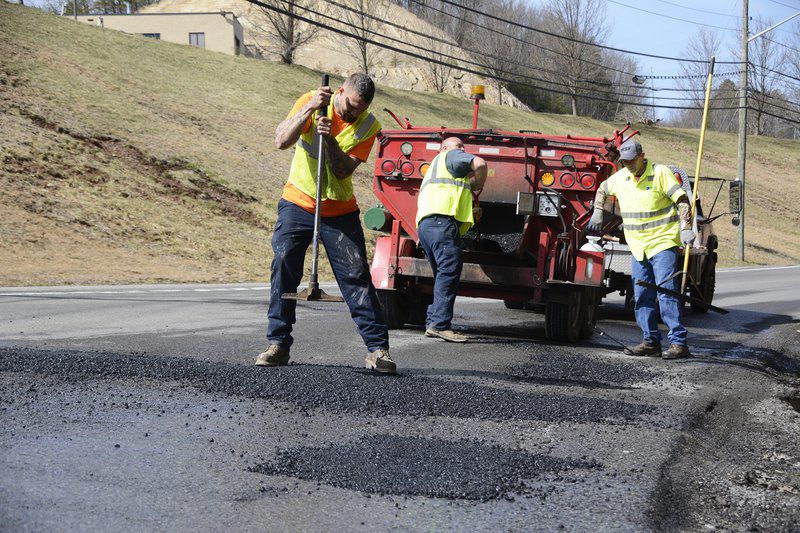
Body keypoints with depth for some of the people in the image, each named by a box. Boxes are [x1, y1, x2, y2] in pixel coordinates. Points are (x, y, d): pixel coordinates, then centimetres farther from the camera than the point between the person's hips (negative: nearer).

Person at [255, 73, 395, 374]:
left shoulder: (368, 126, -8)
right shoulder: (310, 102, -7)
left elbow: (343, 170, -16)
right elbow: (281, 140, -20)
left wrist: (330, 139, -31)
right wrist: (310, 109, -29)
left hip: (340, 211, 0)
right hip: (298, 204, 0)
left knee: (357, 277, -5)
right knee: (283, 269, -6)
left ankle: (377, 348, -2)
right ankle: (278, 344, 2)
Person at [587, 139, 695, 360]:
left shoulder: (660, 173, -9)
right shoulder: (620, 178, 9)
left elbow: (682, 200, -12)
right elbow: (602, 190, 29)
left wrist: (686, 228, -22)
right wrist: (597, 213, 16)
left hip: (663, 243, -7)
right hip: (638, 247, 7)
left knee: (666, 292, -14)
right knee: (642, 297, 7)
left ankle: (679, 343, -14)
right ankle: (651, 342, 14)